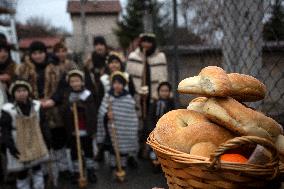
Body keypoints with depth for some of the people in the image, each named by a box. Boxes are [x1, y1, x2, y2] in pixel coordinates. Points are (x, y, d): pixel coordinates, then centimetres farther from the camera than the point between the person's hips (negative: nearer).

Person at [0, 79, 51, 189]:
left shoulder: (36, 106, 0)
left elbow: (42, 125, 7)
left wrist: (47, 139, 6)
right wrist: (10, 146, -17)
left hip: (36, 145, 4)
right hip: (19, 147, -4)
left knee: (37, 169, 18)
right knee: (22, 173, 5)